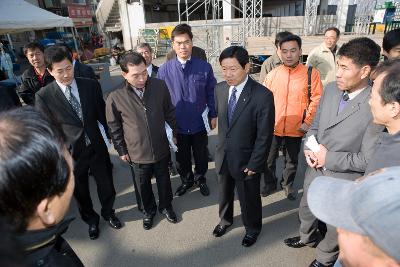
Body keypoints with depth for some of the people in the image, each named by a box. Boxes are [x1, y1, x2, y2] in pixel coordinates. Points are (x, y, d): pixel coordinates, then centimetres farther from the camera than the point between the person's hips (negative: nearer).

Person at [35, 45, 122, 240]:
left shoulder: (91, 85, -7)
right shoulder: (43, 96, -13)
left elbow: (102, 113, 2)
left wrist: (112, 134, 1)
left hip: (97, 147, 1)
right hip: (70, 152, -1)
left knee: (106, 185, 17)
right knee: (80, 191, 20)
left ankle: (108, 212, 47)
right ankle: (91, 219, 48)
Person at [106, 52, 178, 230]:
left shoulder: (160, 86, -15)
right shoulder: (115, 98, -19)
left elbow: (169, 112, 0)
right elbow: (114, 127, -5)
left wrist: (176, 131, 10)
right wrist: (121, 150, 2)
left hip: (161, 149, 1)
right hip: (138, 153, -1)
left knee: (164, 181, 22)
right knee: (144, 185, 21)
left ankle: (166, 206, 50)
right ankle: (149, 210, 49)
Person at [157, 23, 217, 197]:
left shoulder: (204, 67, -10)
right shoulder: (164, 70, -9)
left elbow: (211, 93, -2)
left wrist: (213, 115, 0)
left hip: (200, 123, 0)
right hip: (177, 124, 1)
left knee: (201, 156, 20)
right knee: (182, 157, 20)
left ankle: (200, 179, 46)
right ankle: (186, 180, 46)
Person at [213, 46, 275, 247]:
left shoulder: (263, 96, -22)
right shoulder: (219, 89, -5)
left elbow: (264, 136, -17)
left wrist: (254, 164, -14)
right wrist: (220, 148, 6)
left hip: (246, 160, -4)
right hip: (223, 156, 5)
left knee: (248, 198, 19)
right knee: (224, 193, 26)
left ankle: (252, 228, 48)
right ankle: (225, 219, 55)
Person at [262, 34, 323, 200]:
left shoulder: (311, 74, -7)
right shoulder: (273, 74, -1)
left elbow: (317, 100, -5)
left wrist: (308, 122, -10)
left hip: (296, 129, -1)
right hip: (273, 128, 1)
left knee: (292, 161, 18)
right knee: (269, 160, 14)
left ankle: (287, 185, 41)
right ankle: (270, 184, 37)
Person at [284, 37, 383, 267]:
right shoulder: (331, 89, -7)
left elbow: (368, 160, -22)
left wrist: (328, 158, -20)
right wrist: (309, 149, -11)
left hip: (343, 182, -5)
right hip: (315, 171, 6)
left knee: (336, 226, 21)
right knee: (306, 209, 29)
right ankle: (308, 237, 60)